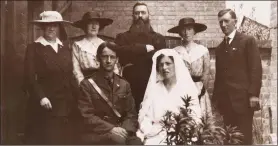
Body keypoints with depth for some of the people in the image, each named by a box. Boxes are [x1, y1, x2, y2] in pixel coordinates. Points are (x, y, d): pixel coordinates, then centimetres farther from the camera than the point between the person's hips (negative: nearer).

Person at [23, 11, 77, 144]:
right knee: (46, 139, 0)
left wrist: (74, 96, 6)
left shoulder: (65, 47, 12)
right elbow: (29, 77, -8)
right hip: (46, 105, -4)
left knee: (65, 138, 9)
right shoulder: (34, 48, -3)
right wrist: (41, 97, -18)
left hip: (66, 104, 5)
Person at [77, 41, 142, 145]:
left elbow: (131, 114, 10)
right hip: (95, 134, -4)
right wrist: (111, 128, -18)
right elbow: (87, 116, -7)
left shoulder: (124, 84, 14)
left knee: (137, 142, -26)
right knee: (118, 140, -33)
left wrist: (124, 129, -10)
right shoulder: (87, 84, 2)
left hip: (120, 132, 4)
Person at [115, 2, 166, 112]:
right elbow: (121, 51, -10)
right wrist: (144, 48, -10)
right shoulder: (123, 37, 12)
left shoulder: (158, 38, 13)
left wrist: (133, 61, -10)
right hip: (130, 86, 0)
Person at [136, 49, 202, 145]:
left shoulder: (188, 88, 5)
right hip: (157, 136, 2)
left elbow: (195, 116, 1)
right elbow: (144, 115, 7)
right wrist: (151, 131, -10)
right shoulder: (153, 88, 11)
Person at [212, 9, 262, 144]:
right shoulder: (220, 48, 17)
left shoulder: (248, 41, -1)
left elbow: (256, 68, -7)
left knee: (243, 137, -2)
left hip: (243, 99, -5)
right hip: (225, 100, 5)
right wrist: (216, 97, 12)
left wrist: (253, 94, -14)